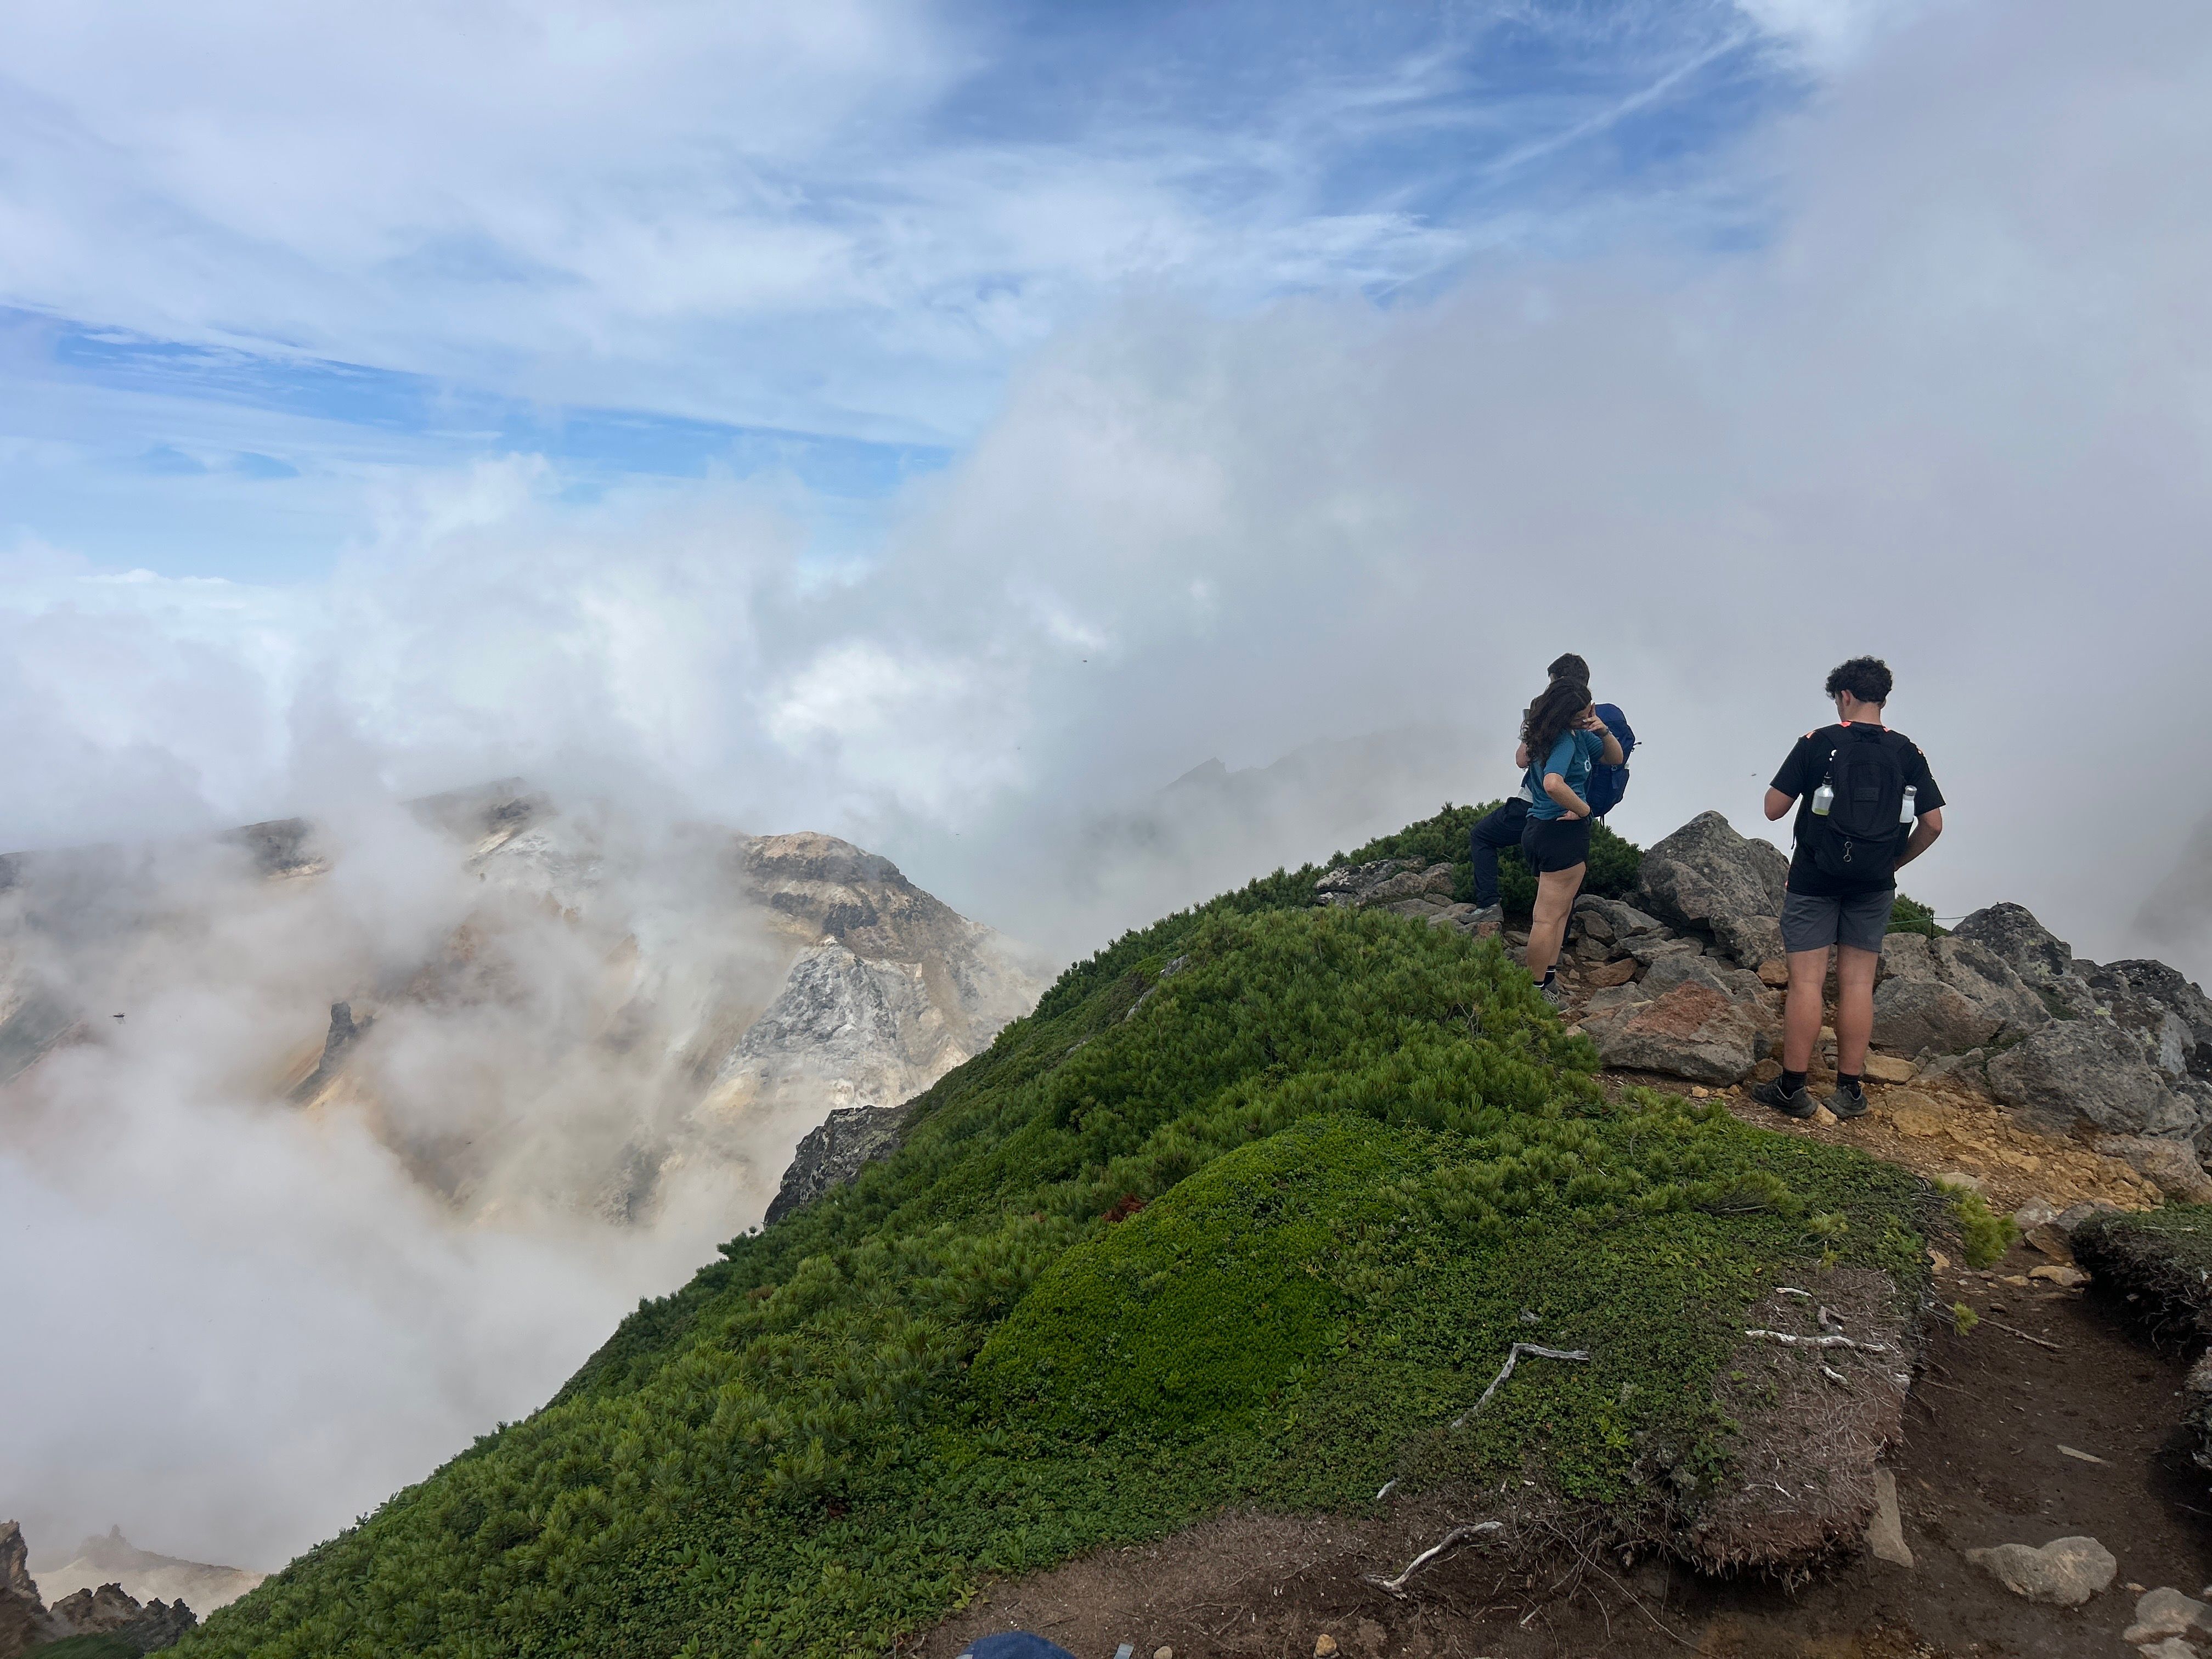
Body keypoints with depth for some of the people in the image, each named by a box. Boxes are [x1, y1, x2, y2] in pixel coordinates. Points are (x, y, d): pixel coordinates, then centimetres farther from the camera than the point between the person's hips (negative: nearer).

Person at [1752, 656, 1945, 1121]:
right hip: (1874, 887, 3)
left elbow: (1774, 809, -7)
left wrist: (1800, 785, 13)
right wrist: (1895, 862, 14)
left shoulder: (1817, 743, -7)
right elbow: (1933, 824, 1)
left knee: (1807, 981, -2)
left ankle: (1792, 1088, 0)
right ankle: (1850, 1089, 10)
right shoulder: (1908, 753, 3)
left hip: (1815, 878, -3)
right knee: (1858, 984, 7)